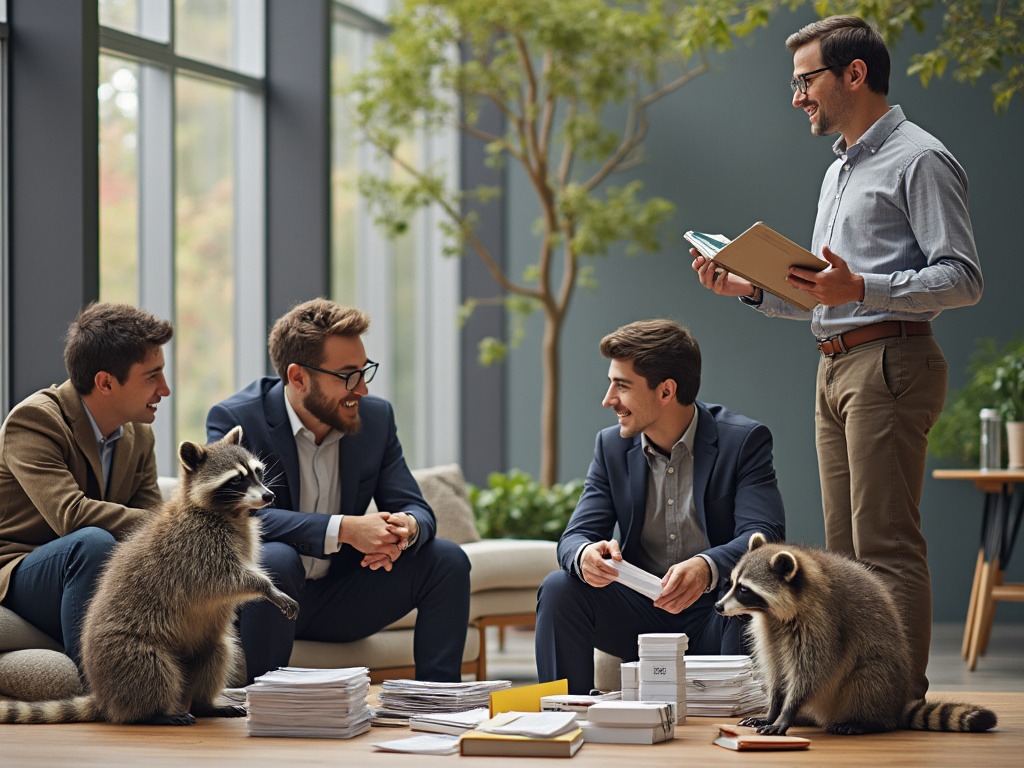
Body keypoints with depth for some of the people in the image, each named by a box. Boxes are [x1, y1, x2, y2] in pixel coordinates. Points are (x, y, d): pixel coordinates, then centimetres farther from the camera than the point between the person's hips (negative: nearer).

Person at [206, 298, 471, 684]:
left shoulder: (376, 417, 2)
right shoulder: (234, 419, -14)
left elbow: (415, 508, 1)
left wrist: (406, 528, -27)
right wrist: (344, 529, -37)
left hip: (338, 600, 5)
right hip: (257, 593, -5)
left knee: (447, 559, -12)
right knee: (276, 560, -37)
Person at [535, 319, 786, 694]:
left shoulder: (745, 440, -8)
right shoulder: (612, 446, 6)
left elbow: (764, 535, -21)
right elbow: (576, 536, -1)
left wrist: (706, 568, -43)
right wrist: (585, 555, -28)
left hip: (714, 614, -4)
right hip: (641, 612, 4)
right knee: (560, 589, -19)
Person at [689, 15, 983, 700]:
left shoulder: (919, 161, -5)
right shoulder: (840, 170, 25)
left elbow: (962, 279, -13)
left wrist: (860, 288, -24)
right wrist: (752, 288, 13)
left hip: (890, 362, -9)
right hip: (836, 367, 10)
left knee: (886, 543, -12)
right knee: (846, 548, 8)